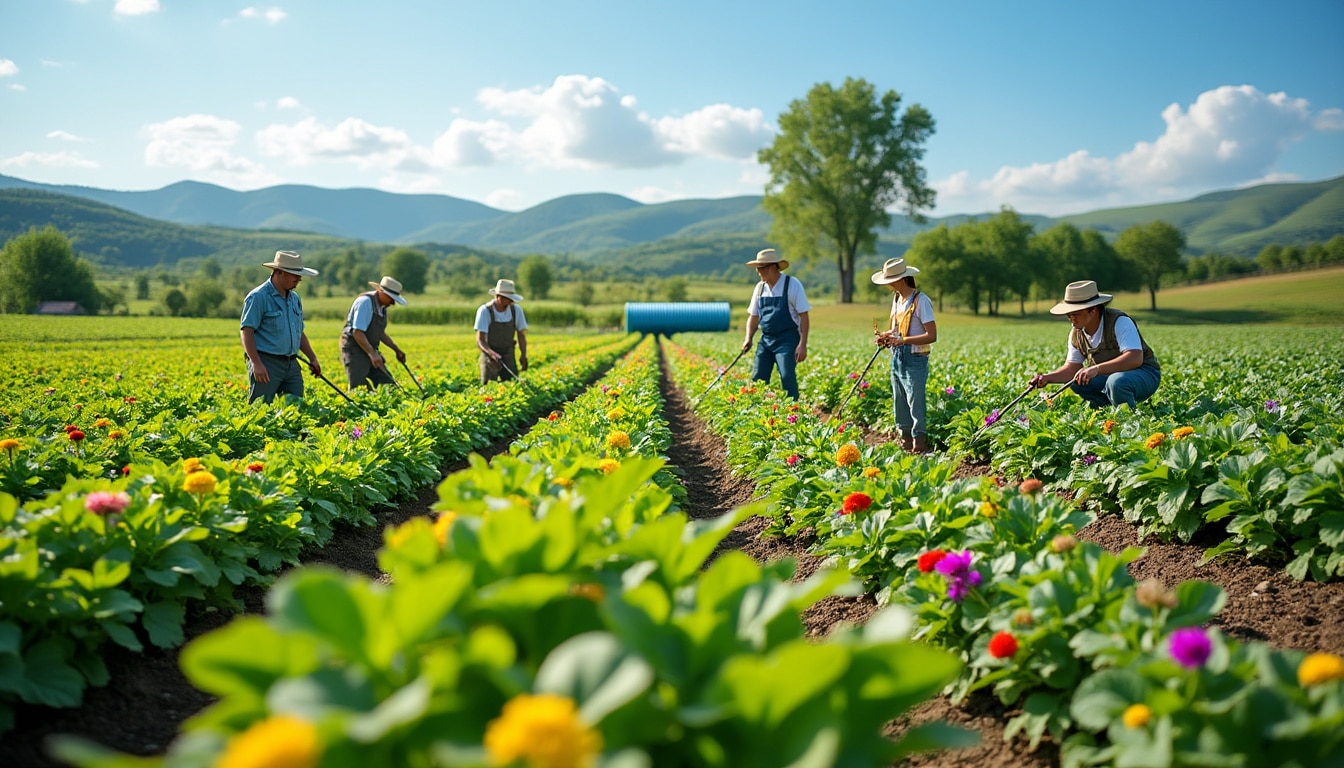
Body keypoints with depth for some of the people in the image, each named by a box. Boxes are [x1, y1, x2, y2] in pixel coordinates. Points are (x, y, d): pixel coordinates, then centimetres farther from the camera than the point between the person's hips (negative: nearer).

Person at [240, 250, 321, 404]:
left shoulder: (295, 299, 16)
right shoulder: (259, 297, -8)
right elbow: (246, 331, -13)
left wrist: (312, 358, 17)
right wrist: (256, 364, -21)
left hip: (291, 364, 7)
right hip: (266, 363, -7)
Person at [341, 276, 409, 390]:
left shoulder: (382, 306, 9)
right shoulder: (365, 301, -17)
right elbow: (357, 333, -24)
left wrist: (397, 350, 17)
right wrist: (372, 354, -30)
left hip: (370, 350, 8)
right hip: (355, 350, -8)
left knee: (388, 385, 0)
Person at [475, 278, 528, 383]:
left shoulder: (516, 310, -9)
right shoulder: (485, 311, -19)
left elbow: (521, 334, 1)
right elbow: (480, 341, -23)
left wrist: (523, 355, -16)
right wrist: (492, 354, -43)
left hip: (508, 356, 3)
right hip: (489, 354, -2)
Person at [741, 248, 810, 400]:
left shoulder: (792, 285, -9)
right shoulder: (760, 287, 8)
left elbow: (803, 316, -9)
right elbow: (753, 316, 16)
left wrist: (802, 345, -16)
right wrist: (748, 339, 2)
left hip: (787, 339, -6)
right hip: (766, 339, 6)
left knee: (787, 377, -17)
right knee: (757, 379, 4)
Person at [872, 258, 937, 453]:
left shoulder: (920, 301, -14)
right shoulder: (897, 299, 11)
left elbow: (931, 335, -18)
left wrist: (903, 340, -26)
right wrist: (887, 335, 2)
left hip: (915, 360, -8)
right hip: (897, 358, 9)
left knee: (915, 404, -5)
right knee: (899, 405, 13)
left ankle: (919, 446, 0)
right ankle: (905, 442, 23)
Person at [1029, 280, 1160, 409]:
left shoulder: (1120, 322, -23)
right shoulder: (1076, 334, -2)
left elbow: (1135, 358, -35)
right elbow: (1072, 368, 6)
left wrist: (1097, 369, -44)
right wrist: (1047, 378, -13)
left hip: (1145, 374, -7)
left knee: (1116, 382, -36)